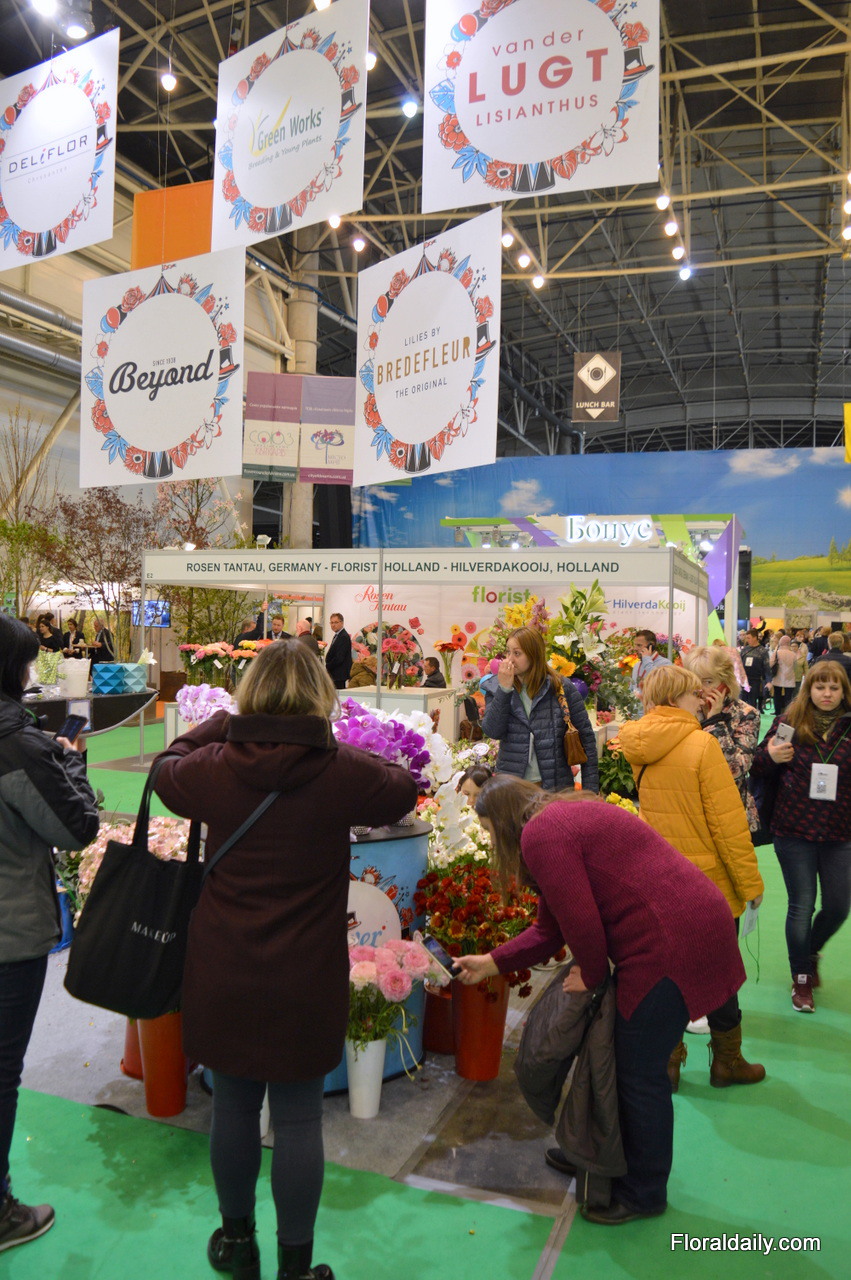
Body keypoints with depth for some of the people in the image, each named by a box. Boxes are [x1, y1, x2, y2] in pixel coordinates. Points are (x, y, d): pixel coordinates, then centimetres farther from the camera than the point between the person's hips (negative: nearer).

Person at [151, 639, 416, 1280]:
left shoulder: (212, 767, -10)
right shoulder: (343, 771, -16)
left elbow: (166, 770, 13)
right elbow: (405, 790, 4)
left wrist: (222, 725, 18)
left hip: (223, 977, 3)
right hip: (305, 980, -2)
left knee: (233, 1107, 19)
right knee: (298, 1119, 12)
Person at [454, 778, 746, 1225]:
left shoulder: (540, 834, -13)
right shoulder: (564, 818, 18)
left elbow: (580, 920, -18)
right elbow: (550, 930, 22)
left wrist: (592, 975, 1)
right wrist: (491, 964, 25)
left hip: (673, 946, -10)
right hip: (686, 930, 10)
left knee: (640, 1073, 7)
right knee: (624, 1058, 21)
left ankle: (644, 1194, 26)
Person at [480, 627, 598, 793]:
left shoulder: (561, 688, -2)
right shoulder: (495, 687, 4)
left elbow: (586, 737, 1)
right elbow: (492, 732, -10)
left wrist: (590, 788, -3)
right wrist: (504, 689, -16)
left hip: (555, 785, -1)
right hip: (509, 784, 1)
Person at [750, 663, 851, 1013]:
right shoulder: (789, 721, -4)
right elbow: (759, 769, 3)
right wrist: (770, 756, -17)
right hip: (794, 830, -2)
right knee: (802, 906, 6)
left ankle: (811, 950, 41)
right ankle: (801, 978, 25)